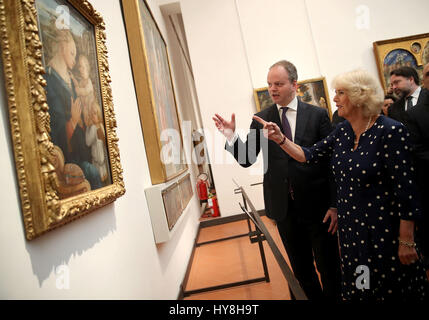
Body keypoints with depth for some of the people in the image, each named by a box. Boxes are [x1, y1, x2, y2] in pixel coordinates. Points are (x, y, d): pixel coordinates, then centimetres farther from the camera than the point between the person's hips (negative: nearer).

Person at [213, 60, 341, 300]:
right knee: (301, 269, 20)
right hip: (284, 207, 2)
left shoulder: (318, 114, -4)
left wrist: (335, 205, -7)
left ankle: (333, 296, 40)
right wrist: (232, 137, -18)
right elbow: (247, 160, -1)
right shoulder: (261, 119, 1)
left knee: (329, 266, 14)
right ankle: (314, 297, 44)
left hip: (317, 204, -2)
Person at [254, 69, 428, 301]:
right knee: (358, 290, 22)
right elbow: (310, 156, 2)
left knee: (392, 290, 14)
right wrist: (280, 139, -10)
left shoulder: (390, 131, -17)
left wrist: (406, 242, -15)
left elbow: (406, 190, -17)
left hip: (384, 233, -6)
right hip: (350, 229, 6)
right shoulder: (342, 131, 2)